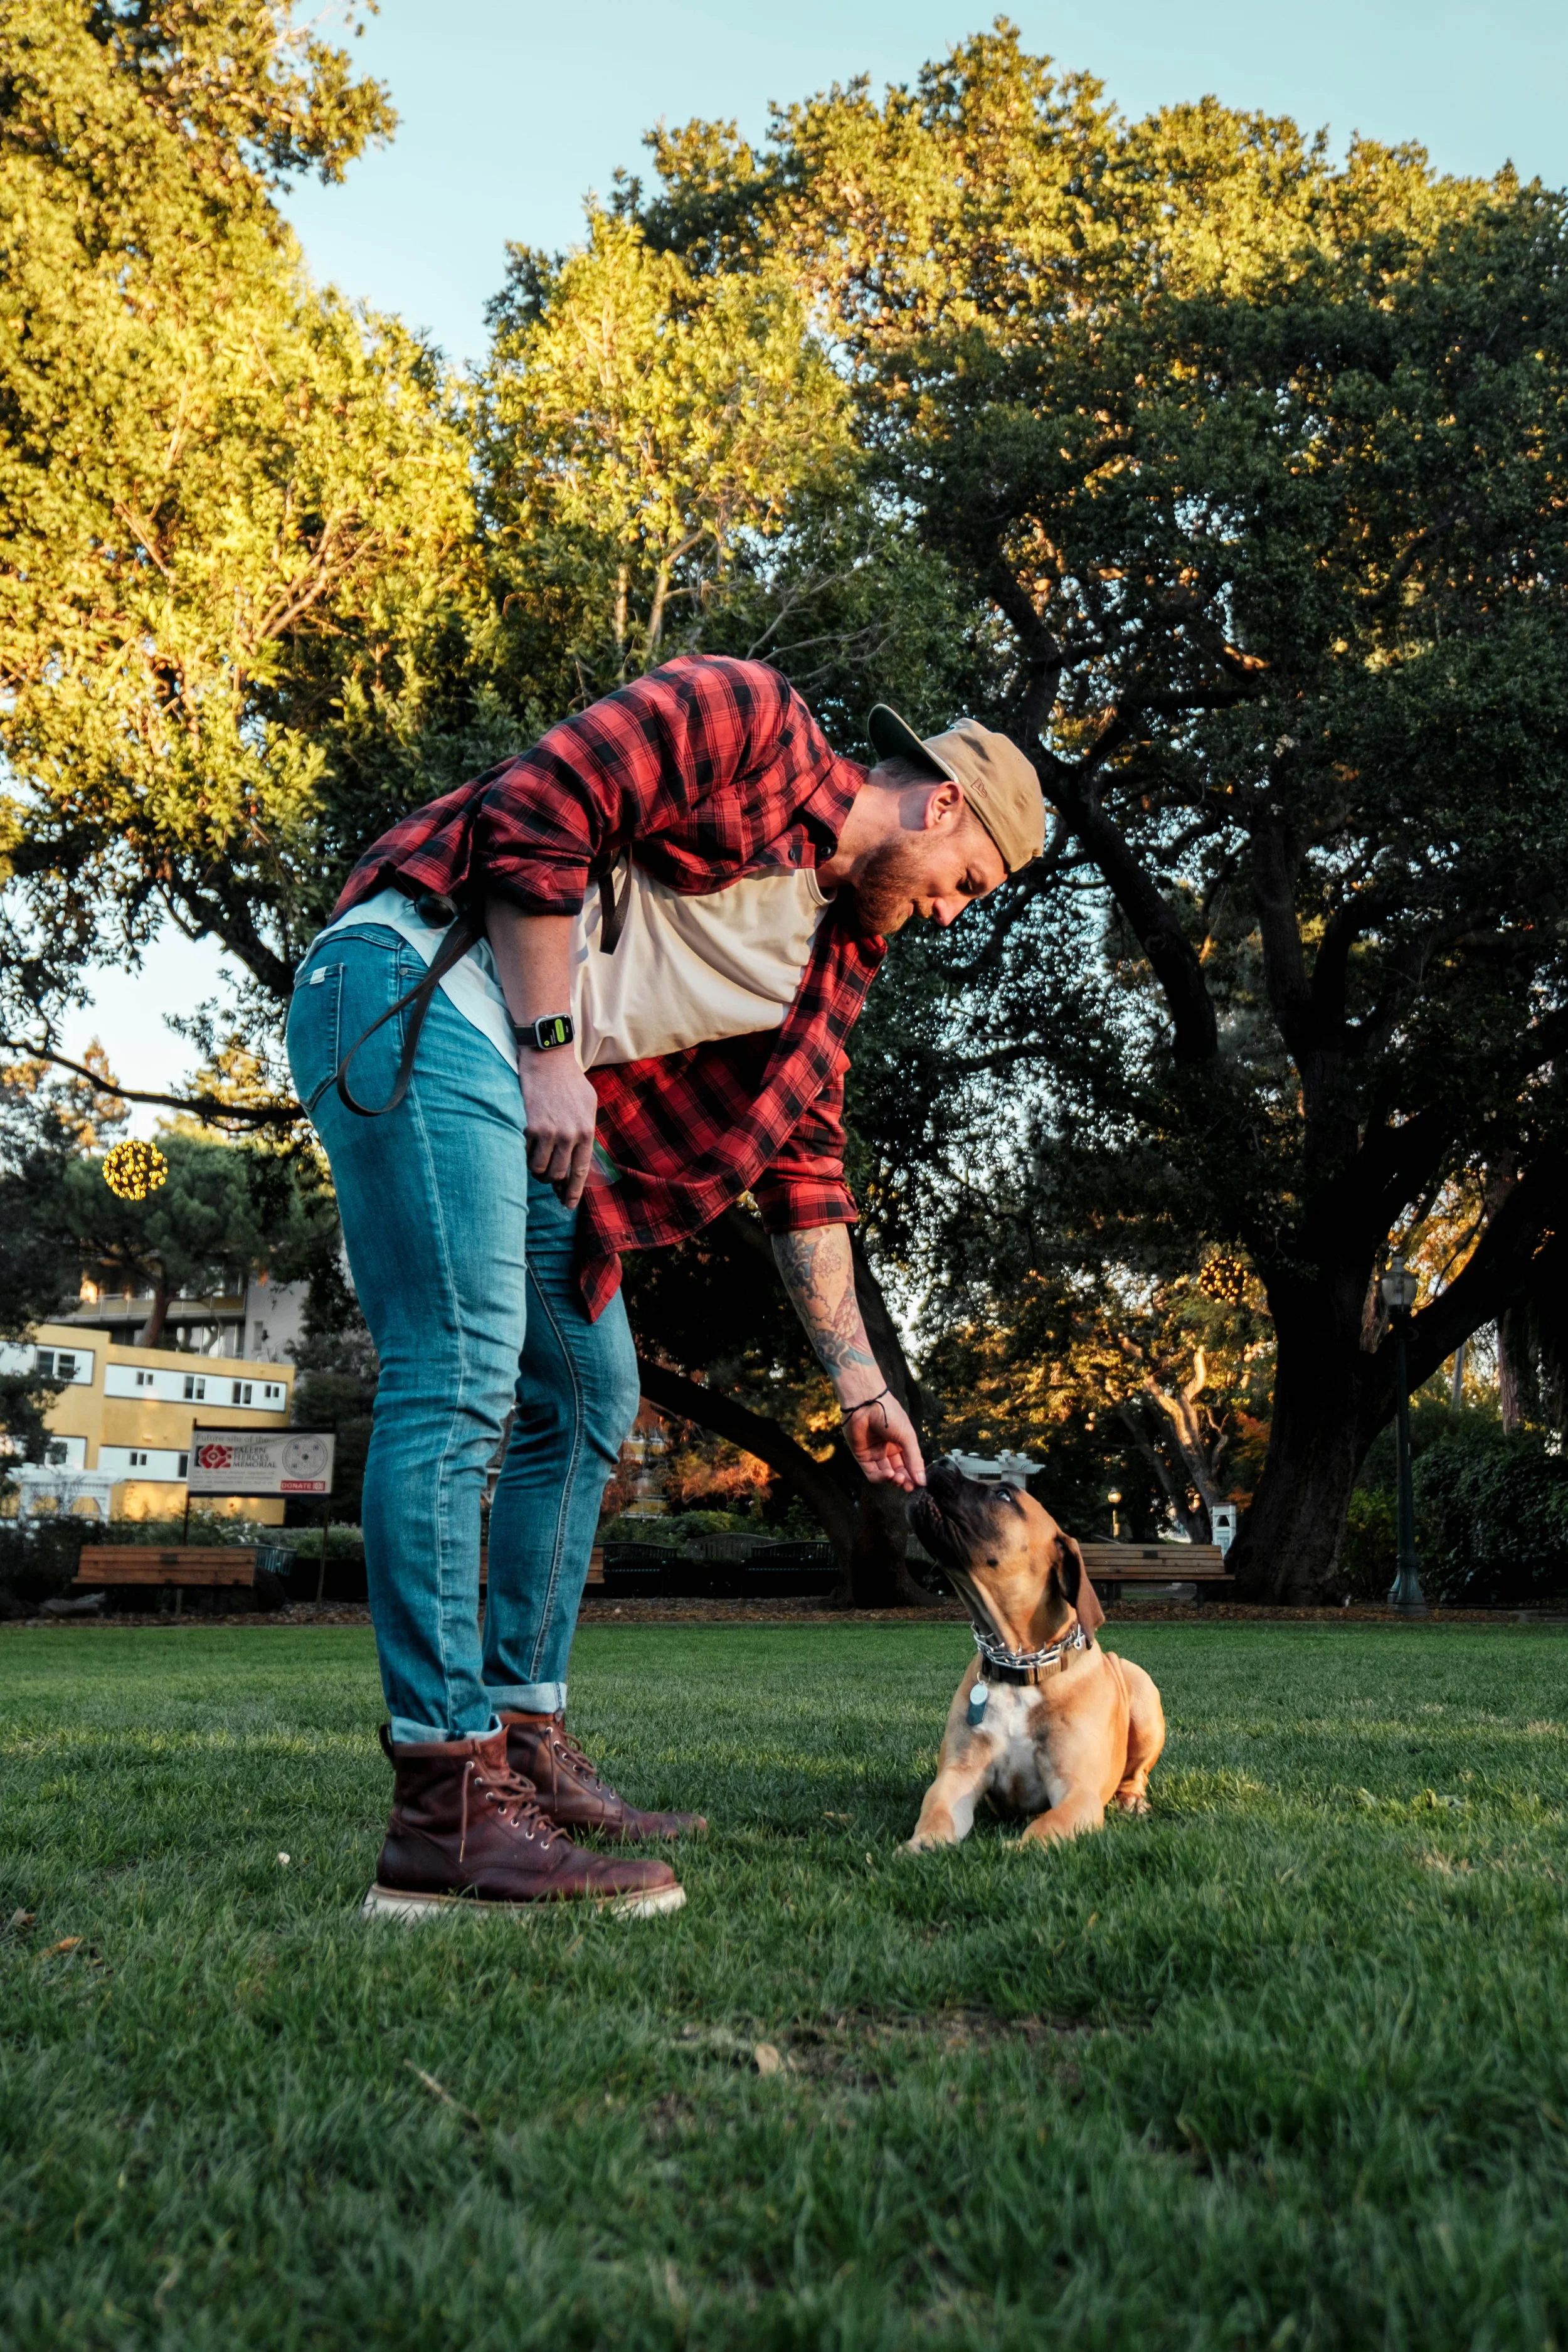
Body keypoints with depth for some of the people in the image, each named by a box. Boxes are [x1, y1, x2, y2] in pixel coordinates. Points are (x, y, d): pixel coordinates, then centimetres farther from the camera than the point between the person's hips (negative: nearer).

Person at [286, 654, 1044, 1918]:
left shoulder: (842, 947, 20)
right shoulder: (748, 717, -3)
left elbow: (800, 1160, 19)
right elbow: (535, 814, -14)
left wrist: (857, 1374, 16)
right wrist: (553, 1047, -16)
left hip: (529, 1074, 10)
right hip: (420, 990, -10)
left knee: (587, 1398, 10)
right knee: (459, 1379, -16)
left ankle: (525, 1746, 17)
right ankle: (445, 1806, -14)